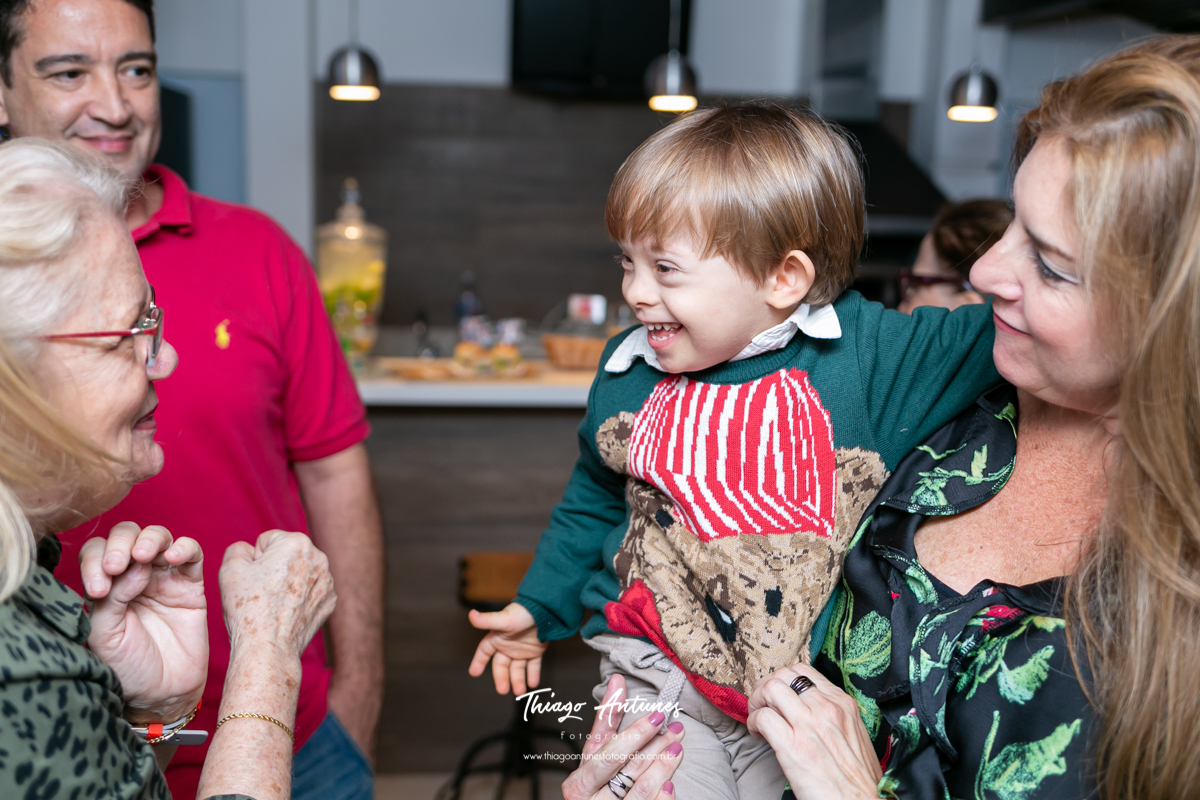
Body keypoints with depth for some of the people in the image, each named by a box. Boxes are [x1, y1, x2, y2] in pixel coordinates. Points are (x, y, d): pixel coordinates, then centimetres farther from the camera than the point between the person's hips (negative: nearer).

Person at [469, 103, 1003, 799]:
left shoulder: (868, 352, -11)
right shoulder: (628, 378, -1)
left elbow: (990, 337, -11)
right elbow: (594, 501, 14)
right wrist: (541, 608, 18)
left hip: (812, 687, -1)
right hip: (660, 677, 1)